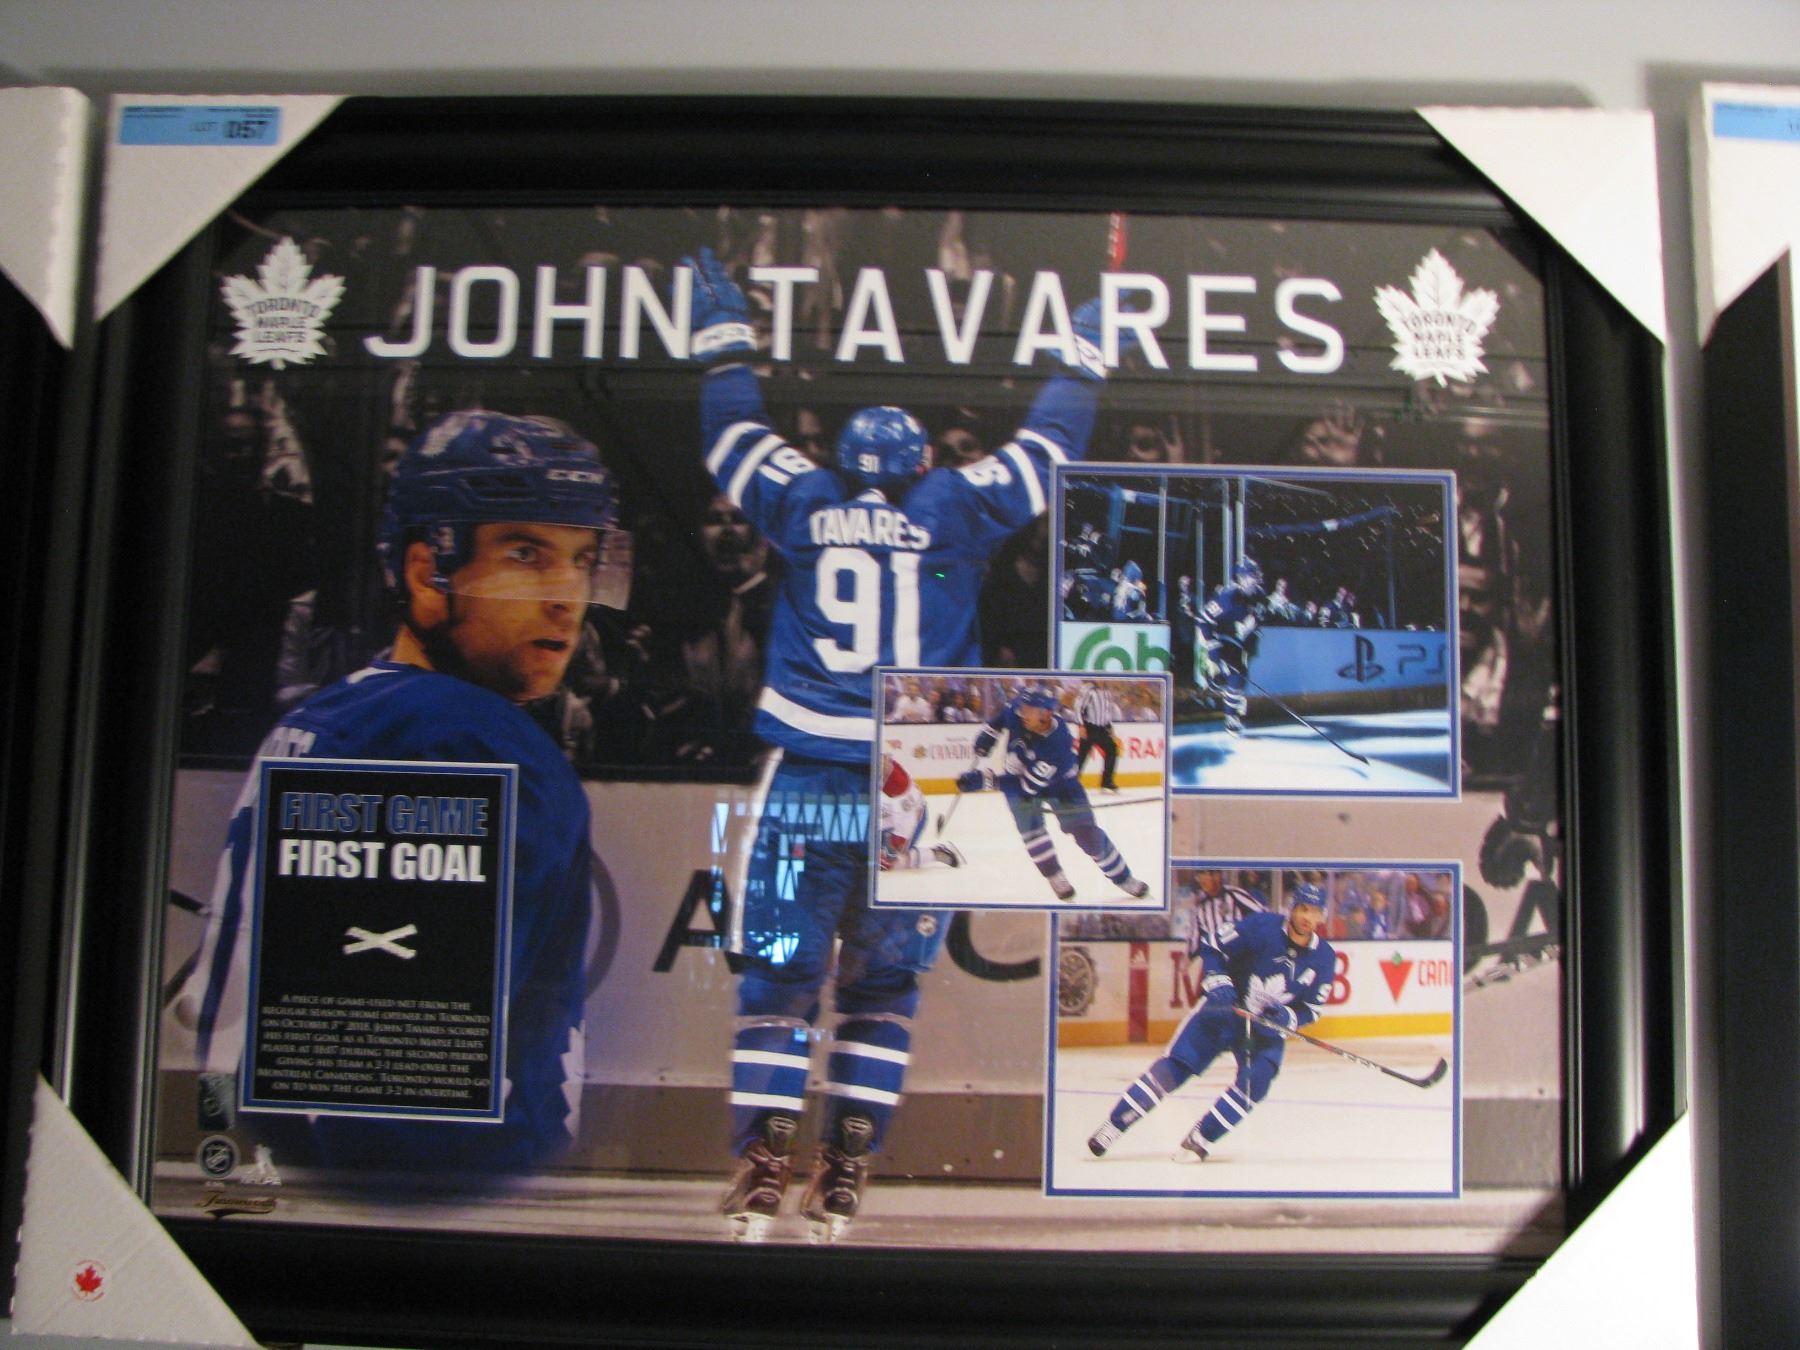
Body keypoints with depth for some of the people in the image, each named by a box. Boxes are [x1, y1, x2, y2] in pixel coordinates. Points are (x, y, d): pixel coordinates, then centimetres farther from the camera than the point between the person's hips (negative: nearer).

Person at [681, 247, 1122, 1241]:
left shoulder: (803, 504, 8)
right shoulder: (956, 510, 5)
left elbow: (732, 432, 24)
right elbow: (1047, 447, 17)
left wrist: (723, 335, 37)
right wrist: (1083, 360, 32)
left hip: (807, 779, 0)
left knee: (778, 973, 8)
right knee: (884, 985, 12)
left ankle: (762, 1172, 3)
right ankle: (844, 1180, 12)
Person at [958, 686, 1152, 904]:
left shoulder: (1058, 748, -40)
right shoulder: (1016, 710, -26)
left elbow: (1027, 784, -41)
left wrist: (983, 780, -46)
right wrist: (988, 735, -3)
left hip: (1059, 786, -4)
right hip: (1017, 775, 4)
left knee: (1087, 833, -3)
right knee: (1031, 828, -14)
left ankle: (1124, 879, 16)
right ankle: (1057, 880, 5)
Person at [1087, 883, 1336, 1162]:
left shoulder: (1324, 958, -6)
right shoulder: (1263, 927, -17)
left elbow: (1312, 1009, -1)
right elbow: (1213, 946, -12)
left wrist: (1288, 1017, -21)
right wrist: (1217, 983, -25)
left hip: (1268, 1028, 3)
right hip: (1224, 1010, -3)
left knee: (1254, 1083, -22)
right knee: (1174, 1067, -9)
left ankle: (1199, 1139, -6)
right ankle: (1112, 1126, -1)